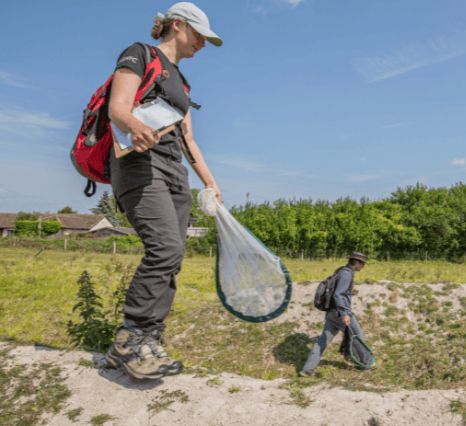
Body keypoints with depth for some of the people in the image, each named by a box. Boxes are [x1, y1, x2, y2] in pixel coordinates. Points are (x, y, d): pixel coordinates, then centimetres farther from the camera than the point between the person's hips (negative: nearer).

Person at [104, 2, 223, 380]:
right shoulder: (139, 55, 4)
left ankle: (146, 345, 3)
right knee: (166, 248, -24)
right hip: (140, 162, -8)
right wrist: (136, 126, -35)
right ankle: (130, 338, -14)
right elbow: (117, 107, -12)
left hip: (174, 171, 8)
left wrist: (210, 181, 20)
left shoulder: (181, 82, 27)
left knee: (170, 260, -2)